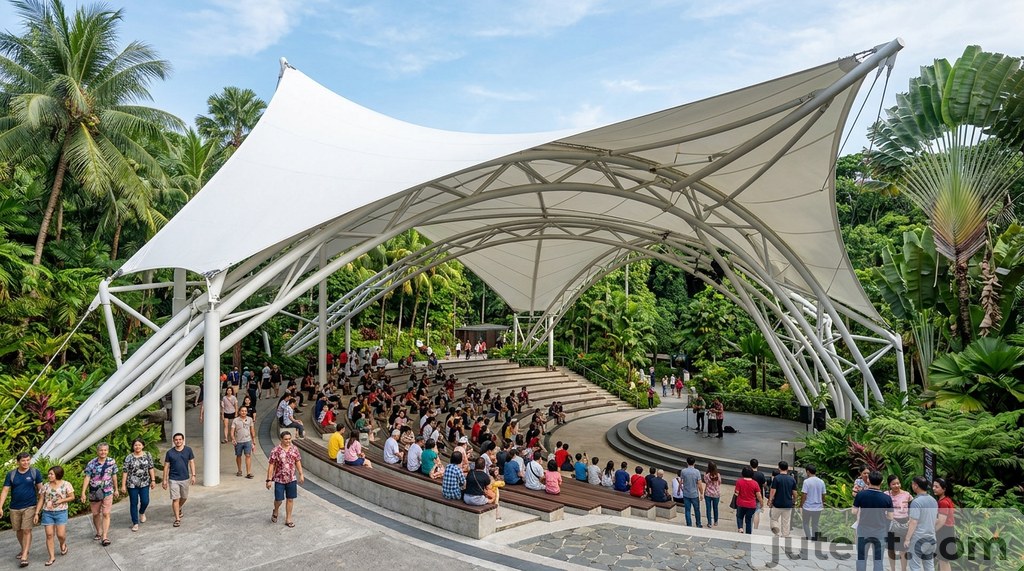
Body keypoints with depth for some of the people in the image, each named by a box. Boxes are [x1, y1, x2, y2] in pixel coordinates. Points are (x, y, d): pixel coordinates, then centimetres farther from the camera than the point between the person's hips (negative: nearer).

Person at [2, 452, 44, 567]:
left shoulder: (35, 472, -4)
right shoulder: (11, 474, 0)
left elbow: (40, 489, -1)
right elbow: (5, 491, 1)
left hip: (29, 507, -3)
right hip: (14, 508, 3)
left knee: (27, 530, -7)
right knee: (18, 530, 14)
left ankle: (24, 556, -4)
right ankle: (24, 549, 35)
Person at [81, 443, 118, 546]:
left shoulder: (112, 462, -2)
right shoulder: (91, 463, -7)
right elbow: (87, 478, -9)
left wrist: (116, 490, 13)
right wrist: (83, 492, -16)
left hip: (108, 492, 0)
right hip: (94, 492, 0)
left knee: (106, 514, -6)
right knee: (96, 514, 13)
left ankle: (104, 537, -5)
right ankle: (99, 532, 33)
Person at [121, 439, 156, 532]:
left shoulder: (147, 455, 1)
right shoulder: (129, 457, -5)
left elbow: (151, 468, 4)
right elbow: (125, 472, -4)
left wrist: (153, 480, 0)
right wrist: (123, 485, -7)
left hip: (144, 483, 1)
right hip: (132, 484, -1)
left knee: (145, 501, 0)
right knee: (133, 503, 5)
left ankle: (142, 512, 35)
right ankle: (135, 523, 17)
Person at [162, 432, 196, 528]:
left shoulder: (188, 450, -3)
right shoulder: (170, 453, -6)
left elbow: (191, 463, 2)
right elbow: (166, 466, 0)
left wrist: (193, 475, -4)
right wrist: (164, 480, -1)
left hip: (185, 478, 2)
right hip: (173, 479, -2)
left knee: (184, 497, 16)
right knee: (175, 499, -4)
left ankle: (178, 509, 45)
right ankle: (177, 519, 3)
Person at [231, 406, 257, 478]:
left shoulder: (250, 419, 4)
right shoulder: (235, 420, -3)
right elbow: (232, 431, -6)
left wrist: (253, 441, 13)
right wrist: (233, 439, -23)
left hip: (247, 441, 0)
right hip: (238, 441, 0)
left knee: (248, 455, -9)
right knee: (238, 456, 14)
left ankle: (248, 473, -10)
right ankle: (239, 471, 34)